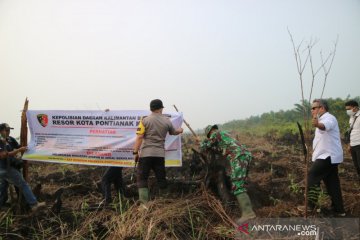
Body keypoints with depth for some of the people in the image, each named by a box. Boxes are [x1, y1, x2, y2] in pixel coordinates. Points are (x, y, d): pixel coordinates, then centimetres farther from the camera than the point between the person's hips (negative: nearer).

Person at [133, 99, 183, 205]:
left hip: (146, 153, -3)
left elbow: (139, 137, -10)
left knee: (142, 178, 3)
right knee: (161, 178, 14)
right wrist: (180, 131, 47)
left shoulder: (145, 120, -3)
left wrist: (135, 152, -5)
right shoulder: (166, 121, 7)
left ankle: (144, 202, -5)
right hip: (160, 154, 3)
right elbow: (173, 132, 25)